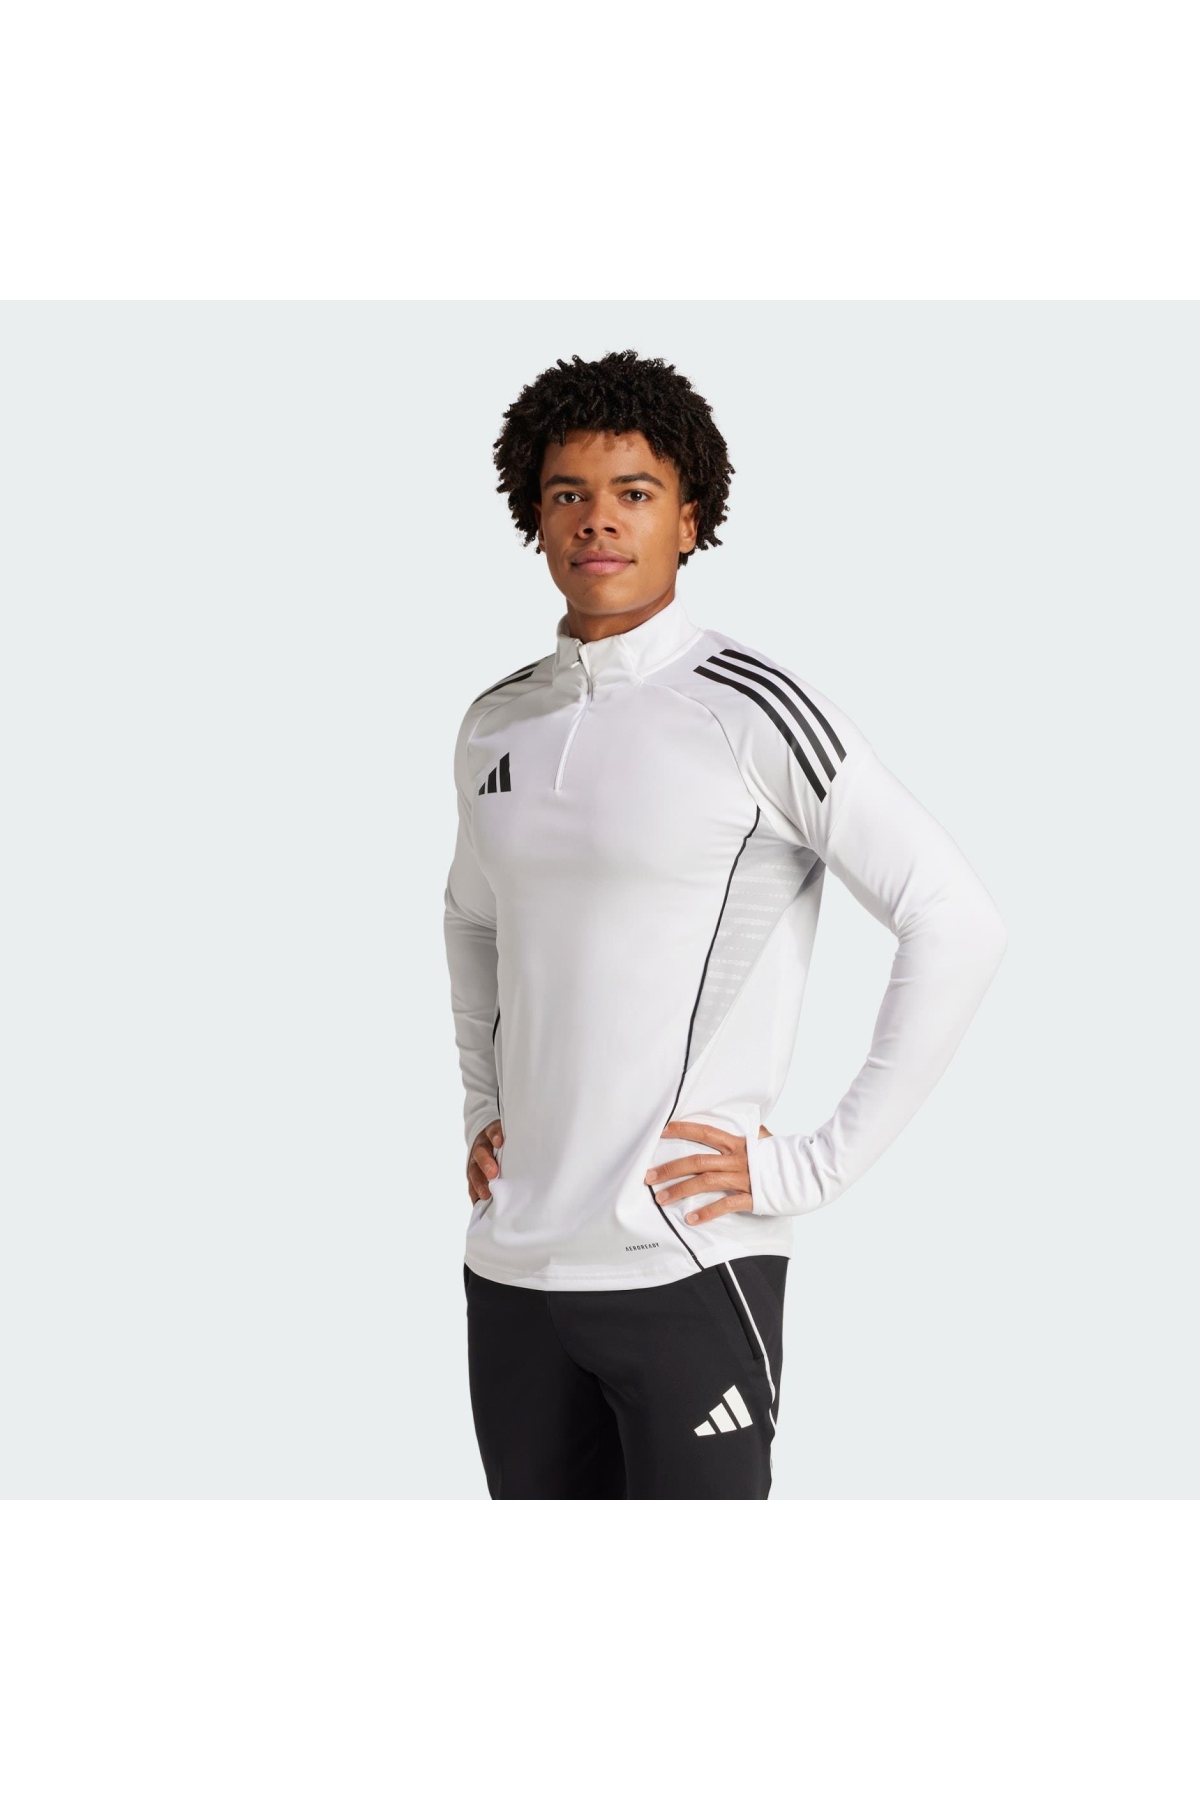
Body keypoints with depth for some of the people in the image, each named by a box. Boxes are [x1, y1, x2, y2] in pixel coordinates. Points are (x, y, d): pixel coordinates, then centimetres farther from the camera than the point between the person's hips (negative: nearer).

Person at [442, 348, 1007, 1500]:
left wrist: (817, 1163, -13)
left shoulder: (752, 711, -9)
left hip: (686, 1265, -6)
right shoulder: (497, 725, 11)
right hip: (513, 1268, 6)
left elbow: (959, 926, -12)